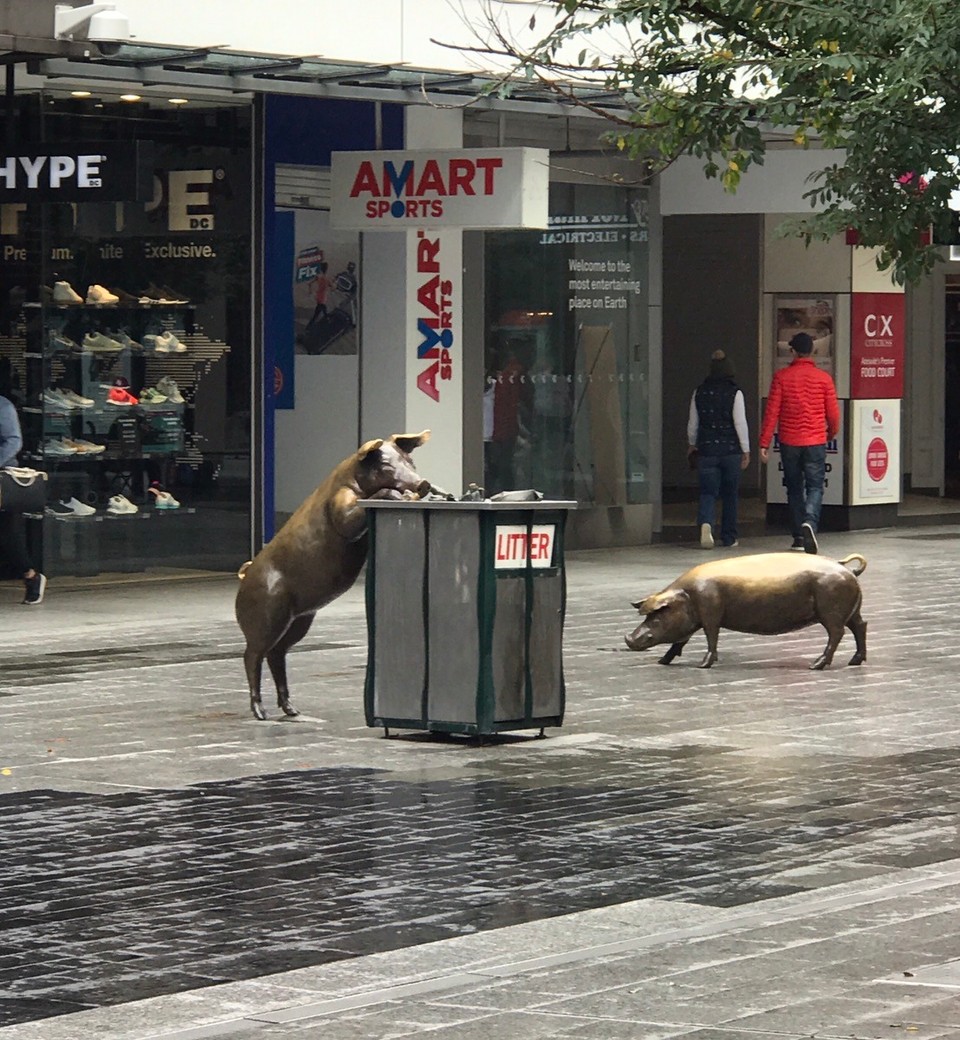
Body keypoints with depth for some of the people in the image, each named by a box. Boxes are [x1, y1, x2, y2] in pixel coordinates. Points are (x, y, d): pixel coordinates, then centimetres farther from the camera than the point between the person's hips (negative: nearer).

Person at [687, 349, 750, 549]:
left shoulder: (699, 392, 2)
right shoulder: (735, 393, -7)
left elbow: (693, 422, 10)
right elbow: (740, 423, -8)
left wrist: (692, 444, 26)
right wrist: (746, 450, 0)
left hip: (706, 450, 2)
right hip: (731, 450, -2)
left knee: (708, 492, 2)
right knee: (730, 494, 10)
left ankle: (705, 523, -26)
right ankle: (729, 538, 15)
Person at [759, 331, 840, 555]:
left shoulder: (782, 377, -4)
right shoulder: (823, 378, -2)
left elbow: (772, 411, -5)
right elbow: (833, 413, 2)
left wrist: (764, 443, -2)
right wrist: (832, 433, 24)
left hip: (789, 443, 1)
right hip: (815, 442, -1)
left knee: (794, 489, 13)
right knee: (815, 487, 2)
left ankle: (799, 536, 14)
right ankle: (809, 523, -25)